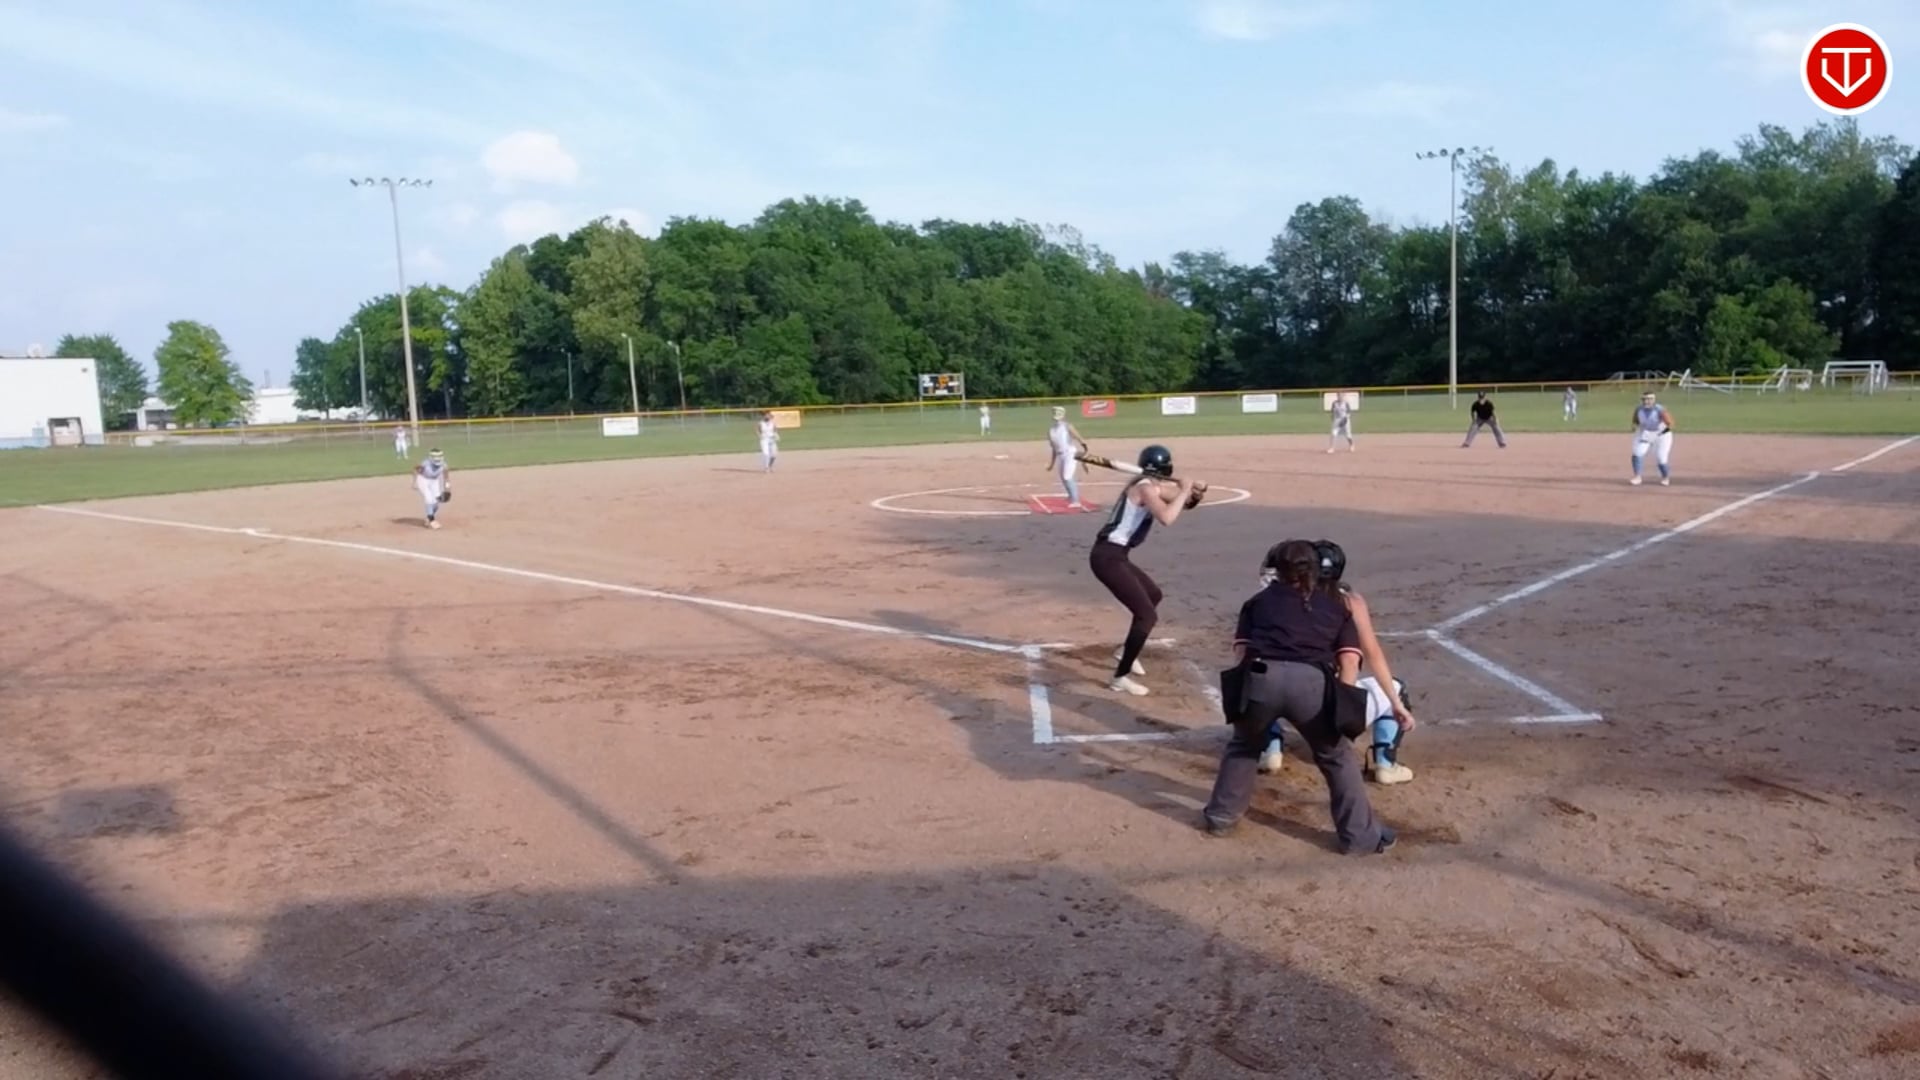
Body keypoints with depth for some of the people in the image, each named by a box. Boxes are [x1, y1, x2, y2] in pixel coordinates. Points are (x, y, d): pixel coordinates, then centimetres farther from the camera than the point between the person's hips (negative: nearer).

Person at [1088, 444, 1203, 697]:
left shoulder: (1147, 485, 12)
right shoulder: (1145, 488, -16)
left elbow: (1174, 505, 21)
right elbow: (1166, 518, -34)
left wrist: (1192, 495, 1)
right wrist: (1184, 491, -20)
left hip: (1114, 555, 10)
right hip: (1108, 557, -10)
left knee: (1153, 595, 30)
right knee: (1147, 615, -14)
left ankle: (1126, 653, 41)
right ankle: (1120, 678, -9)